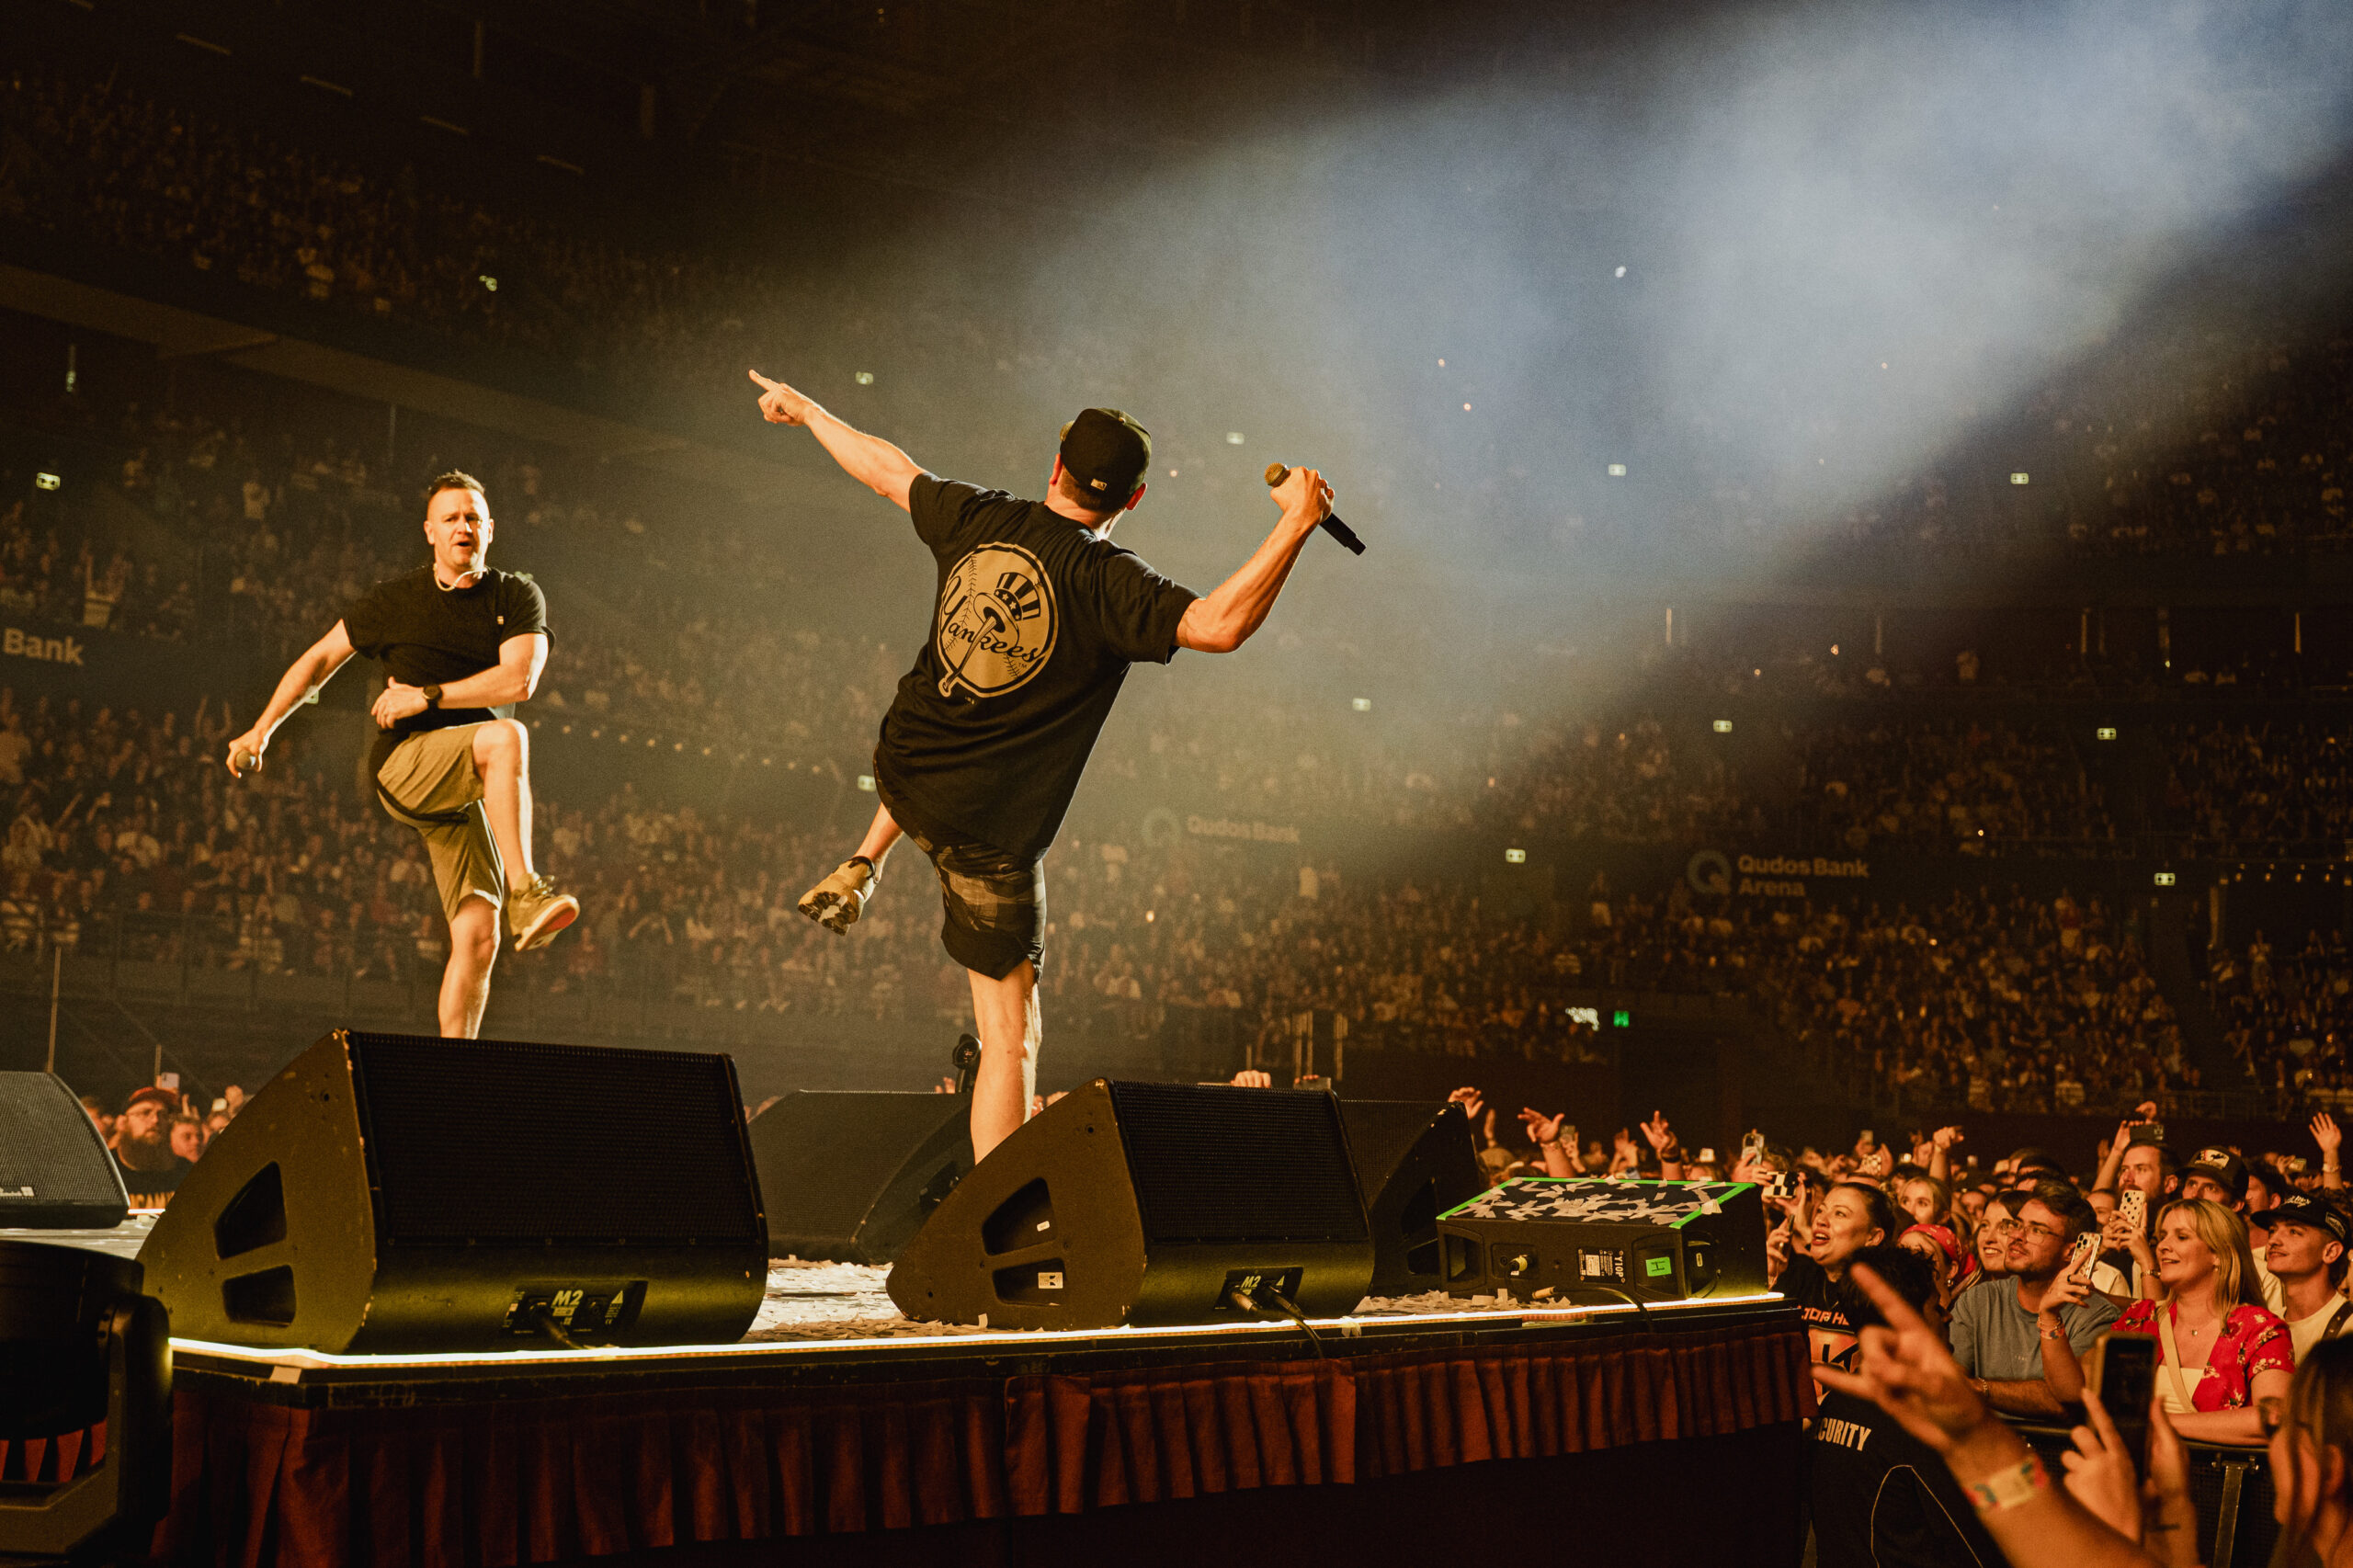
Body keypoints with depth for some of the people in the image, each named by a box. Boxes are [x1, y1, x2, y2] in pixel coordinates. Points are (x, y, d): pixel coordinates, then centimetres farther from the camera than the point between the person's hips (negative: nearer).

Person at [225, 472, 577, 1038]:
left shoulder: (518, 597, 9)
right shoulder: (395, 600, 8)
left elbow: (518, 680, -7)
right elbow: (320, 658, 17)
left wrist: (427, 696, -12)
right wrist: (261, 730, 12)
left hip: (472, 784, 3)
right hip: (405, 765, -2)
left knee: (477, 936, -9)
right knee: (507, 737, -34)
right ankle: (523, 892, -42)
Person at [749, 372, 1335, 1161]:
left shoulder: (977, 519, -3)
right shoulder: (1105, 579, -20)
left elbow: (887, 469, 13)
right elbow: (1219, 624, -34)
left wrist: (805, 408, 31)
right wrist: (1298, 521, -27)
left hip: (901, 772, 6)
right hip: (988, 828, -6)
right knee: (1010, 1033, 4)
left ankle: (860, 867, 37)